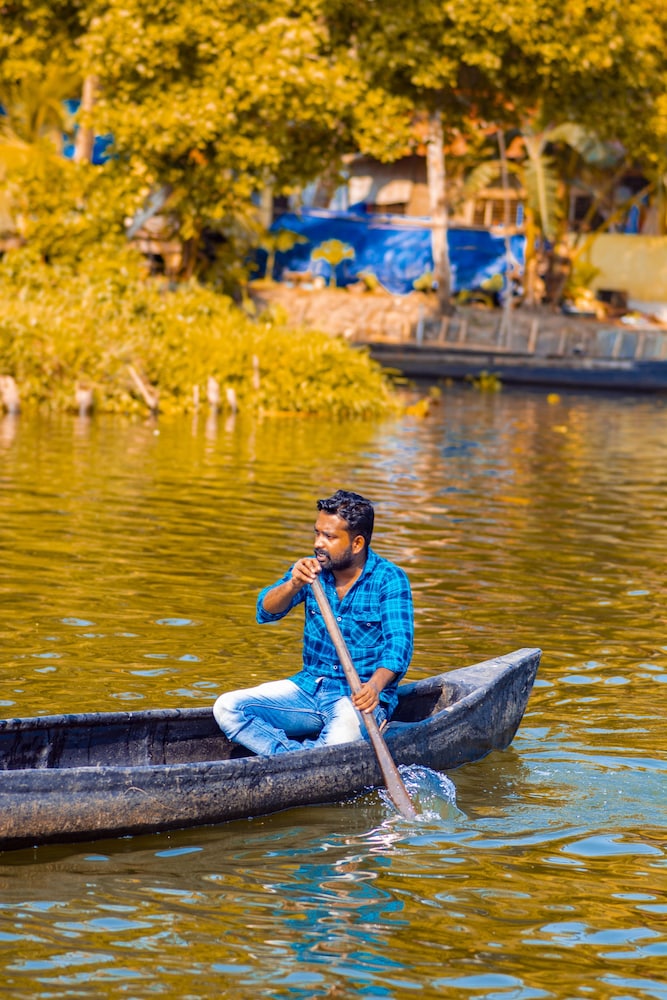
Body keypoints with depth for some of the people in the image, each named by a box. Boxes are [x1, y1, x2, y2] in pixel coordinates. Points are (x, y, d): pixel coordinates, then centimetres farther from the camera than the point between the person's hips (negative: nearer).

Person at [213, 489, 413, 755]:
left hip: (359, 696, -5)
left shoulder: (389, 580, -9)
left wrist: (375, 686, -40)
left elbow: (399, 644, -20)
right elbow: (265, 612, -5)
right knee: (227, 708, -13)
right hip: (309, 686, 5)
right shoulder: (312, 570, 5)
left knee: (339, 743, -39)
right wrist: (293, 585, -28)